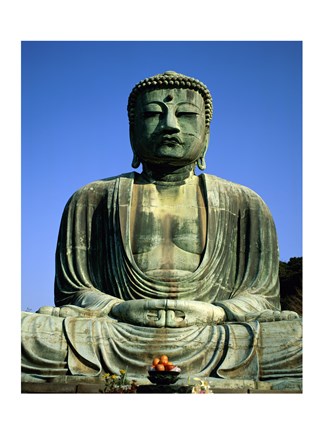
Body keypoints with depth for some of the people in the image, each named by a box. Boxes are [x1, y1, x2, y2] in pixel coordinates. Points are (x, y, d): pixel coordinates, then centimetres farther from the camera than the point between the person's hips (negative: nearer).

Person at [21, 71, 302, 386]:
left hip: (214, 344, 0)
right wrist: (118, 308, -11)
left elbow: (264, 297, 12)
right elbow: (71, 291, 11)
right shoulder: (89, 201, 15)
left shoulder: (244, 205, 16)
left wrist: (214, 312, -10)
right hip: (116, 345, 0)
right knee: (25, 333, -29)